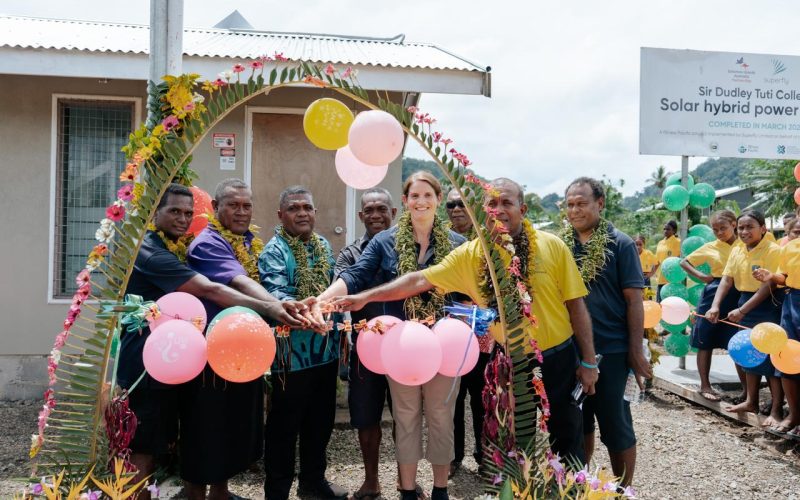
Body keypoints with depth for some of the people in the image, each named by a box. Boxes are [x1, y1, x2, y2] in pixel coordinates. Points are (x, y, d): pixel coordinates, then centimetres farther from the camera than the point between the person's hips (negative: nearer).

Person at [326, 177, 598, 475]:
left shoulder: (552, 246, -10)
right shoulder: (470, 254, -7)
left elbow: (575, 304, -4)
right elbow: (420, 280, -11)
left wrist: (588, 361, -3)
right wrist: (366, 297, -20)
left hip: (558, 359, -1)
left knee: (568, 441, 12)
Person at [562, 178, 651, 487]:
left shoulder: (620, 244, -7)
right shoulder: (561, 244, 4)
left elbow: (634, 300, -9)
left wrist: (636, 351, -13)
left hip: (610, 349, -4)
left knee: (615, 424, 6)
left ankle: (623, 489, 23)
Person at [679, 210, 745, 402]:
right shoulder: (710, 247, 4)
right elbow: (684, 262, 10)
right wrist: (701, 276, -2)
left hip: (740, 295, 0)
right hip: (714, 294, 0)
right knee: (706, 341, 6)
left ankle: (746, 388, 14)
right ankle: (705, 385, 17)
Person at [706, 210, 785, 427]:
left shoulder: (773, 250, -16)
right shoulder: (736, 251, 6)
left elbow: (768, 286, -21)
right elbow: (727, 280, 2)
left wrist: (742, 310, -24)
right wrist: (715, 306, -12)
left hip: (768, 305, -7)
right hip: (745, 303, 8)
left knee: (770, 356, -5)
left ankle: (777, 410, 3)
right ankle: (751, 401, 29)